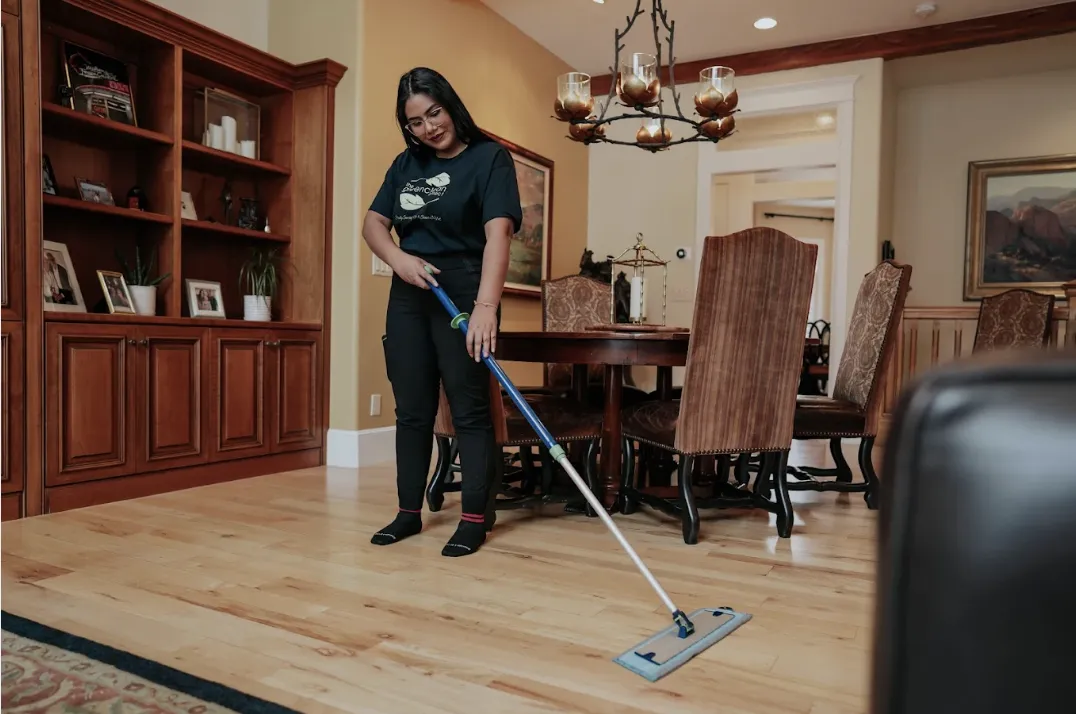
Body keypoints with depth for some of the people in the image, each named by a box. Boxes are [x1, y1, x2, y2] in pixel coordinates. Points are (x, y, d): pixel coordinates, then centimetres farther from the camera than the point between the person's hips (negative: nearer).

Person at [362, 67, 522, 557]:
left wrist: (486, 306, -33)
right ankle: (409, 512, 21)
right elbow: (373, 223, 11)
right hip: (409, 295, 6)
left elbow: (498, 234, -20)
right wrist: (398, 258, -12)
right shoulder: (406, 164, 12)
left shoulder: (489, 158, -7)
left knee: (468, 409, -2)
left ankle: (474, 519, 6)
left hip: (464, 293, -6)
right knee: (412, 409, 9)